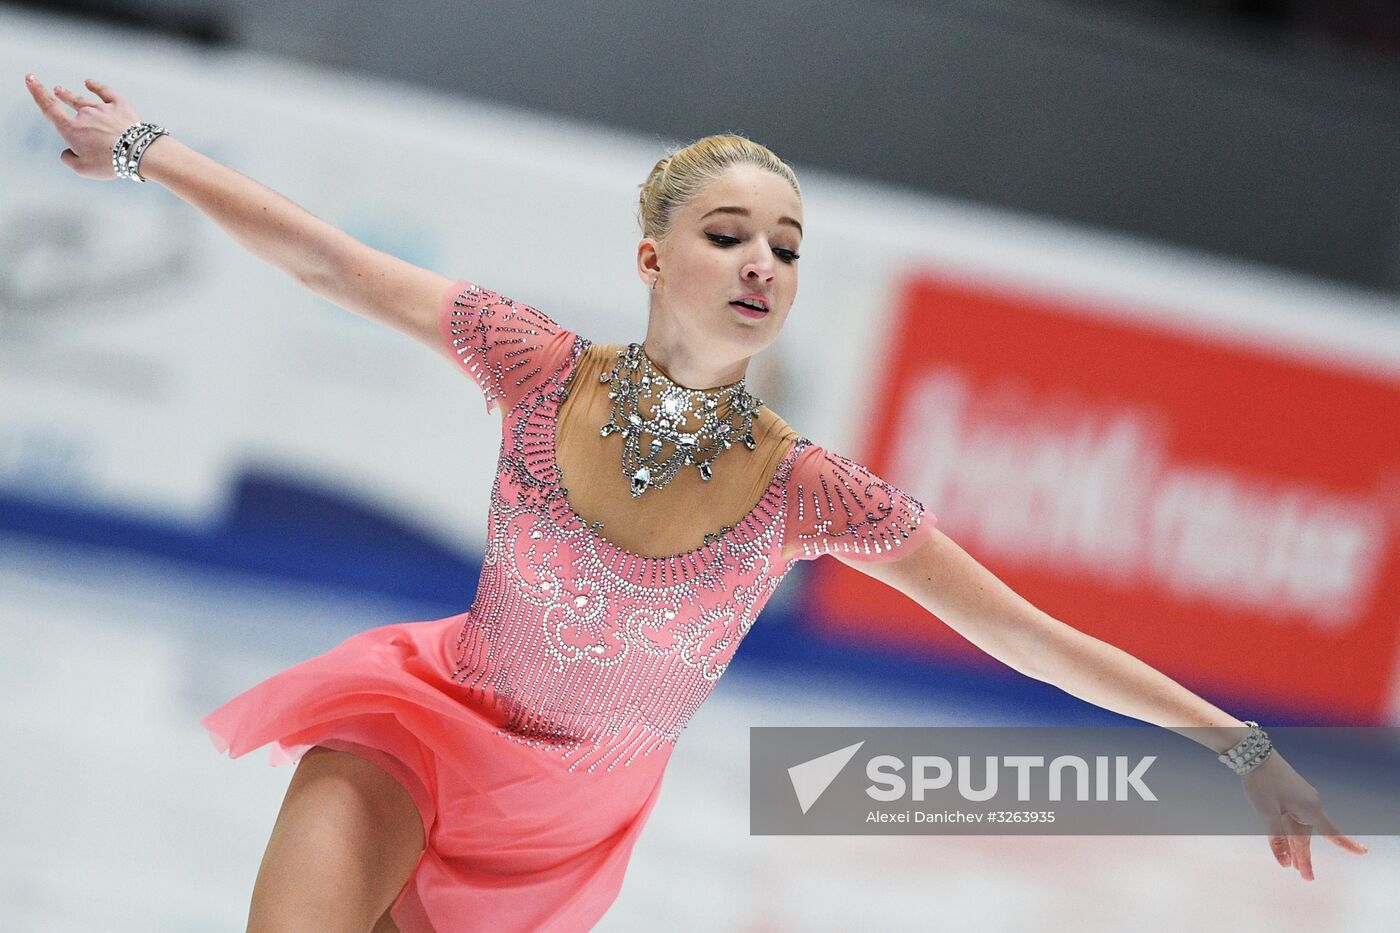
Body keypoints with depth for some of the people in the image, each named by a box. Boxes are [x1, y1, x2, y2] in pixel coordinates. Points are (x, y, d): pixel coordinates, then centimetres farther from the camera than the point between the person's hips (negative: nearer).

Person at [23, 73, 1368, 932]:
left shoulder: (810, 494, -20)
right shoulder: (540, 370, -20)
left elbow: (1024, 632, -17)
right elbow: (324, 259, -10)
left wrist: (1243, 746, -18)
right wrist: (138, 149, -4)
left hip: (575, 813, 1)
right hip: (426, 725, -1)